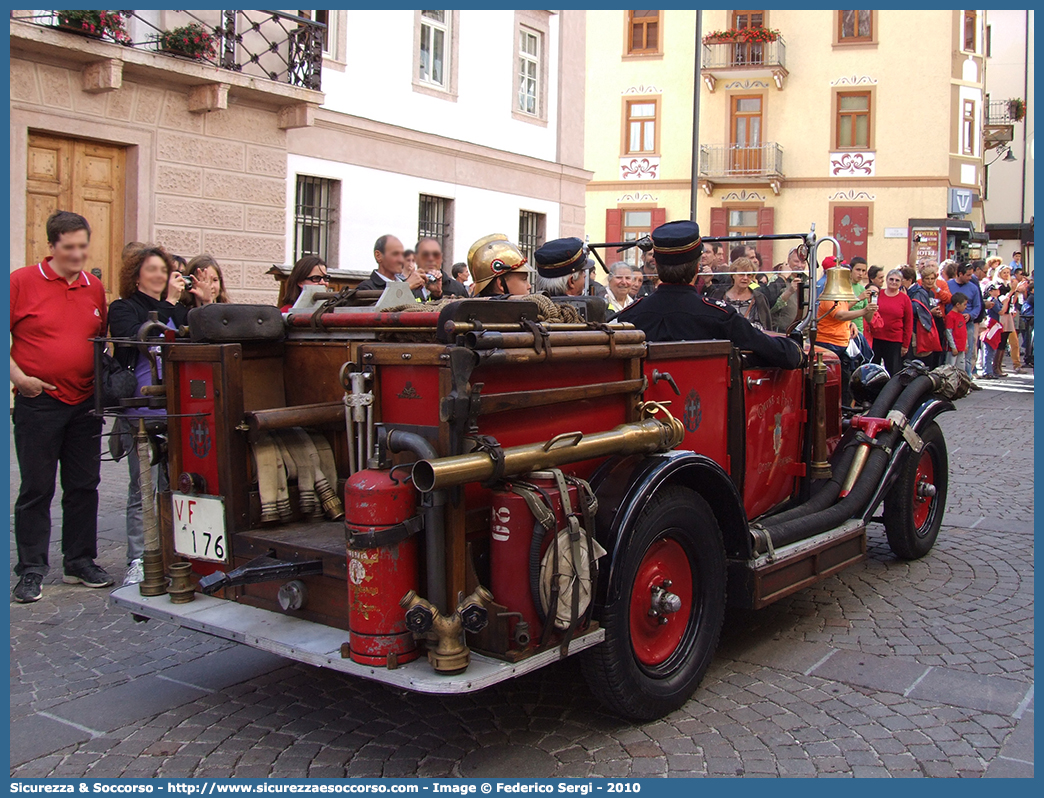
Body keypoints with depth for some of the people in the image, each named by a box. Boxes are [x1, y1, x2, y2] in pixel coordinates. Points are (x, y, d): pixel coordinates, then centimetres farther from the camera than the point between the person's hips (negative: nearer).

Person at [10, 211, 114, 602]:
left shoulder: (94, 287, 9)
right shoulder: (22, 281, -5)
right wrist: (17, 375, -11)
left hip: (86, 402, 5)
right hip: (38, 401, -4)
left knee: (84, 486, 10)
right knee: (36, 488, 2)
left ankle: (79, 562, 22)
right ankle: (31, 570, 12)